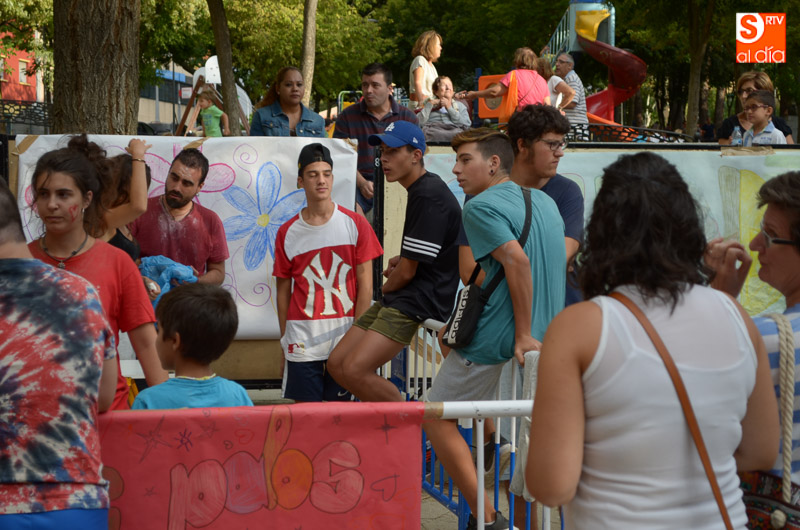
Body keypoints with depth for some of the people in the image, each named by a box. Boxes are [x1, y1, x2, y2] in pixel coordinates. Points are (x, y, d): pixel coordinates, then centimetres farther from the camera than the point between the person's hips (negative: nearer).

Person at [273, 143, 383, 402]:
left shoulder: (355, 224, 1)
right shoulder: (287, 233, 5)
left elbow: (365, 285, 0)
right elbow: (283, 291, 10)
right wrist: (284, 340, 7)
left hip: (344, 339, -1)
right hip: (302, 342, 1)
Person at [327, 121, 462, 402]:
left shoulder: (429, 195, -18)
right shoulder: (420, 189, 15)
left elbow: (407, 272, -16)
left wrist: (386, 288, 6)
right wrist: (400, 261, 12)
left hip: (417, 303, -10)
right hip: (395, 302, 10)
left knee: (355, 370, -21)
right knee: (337, 364, 6)